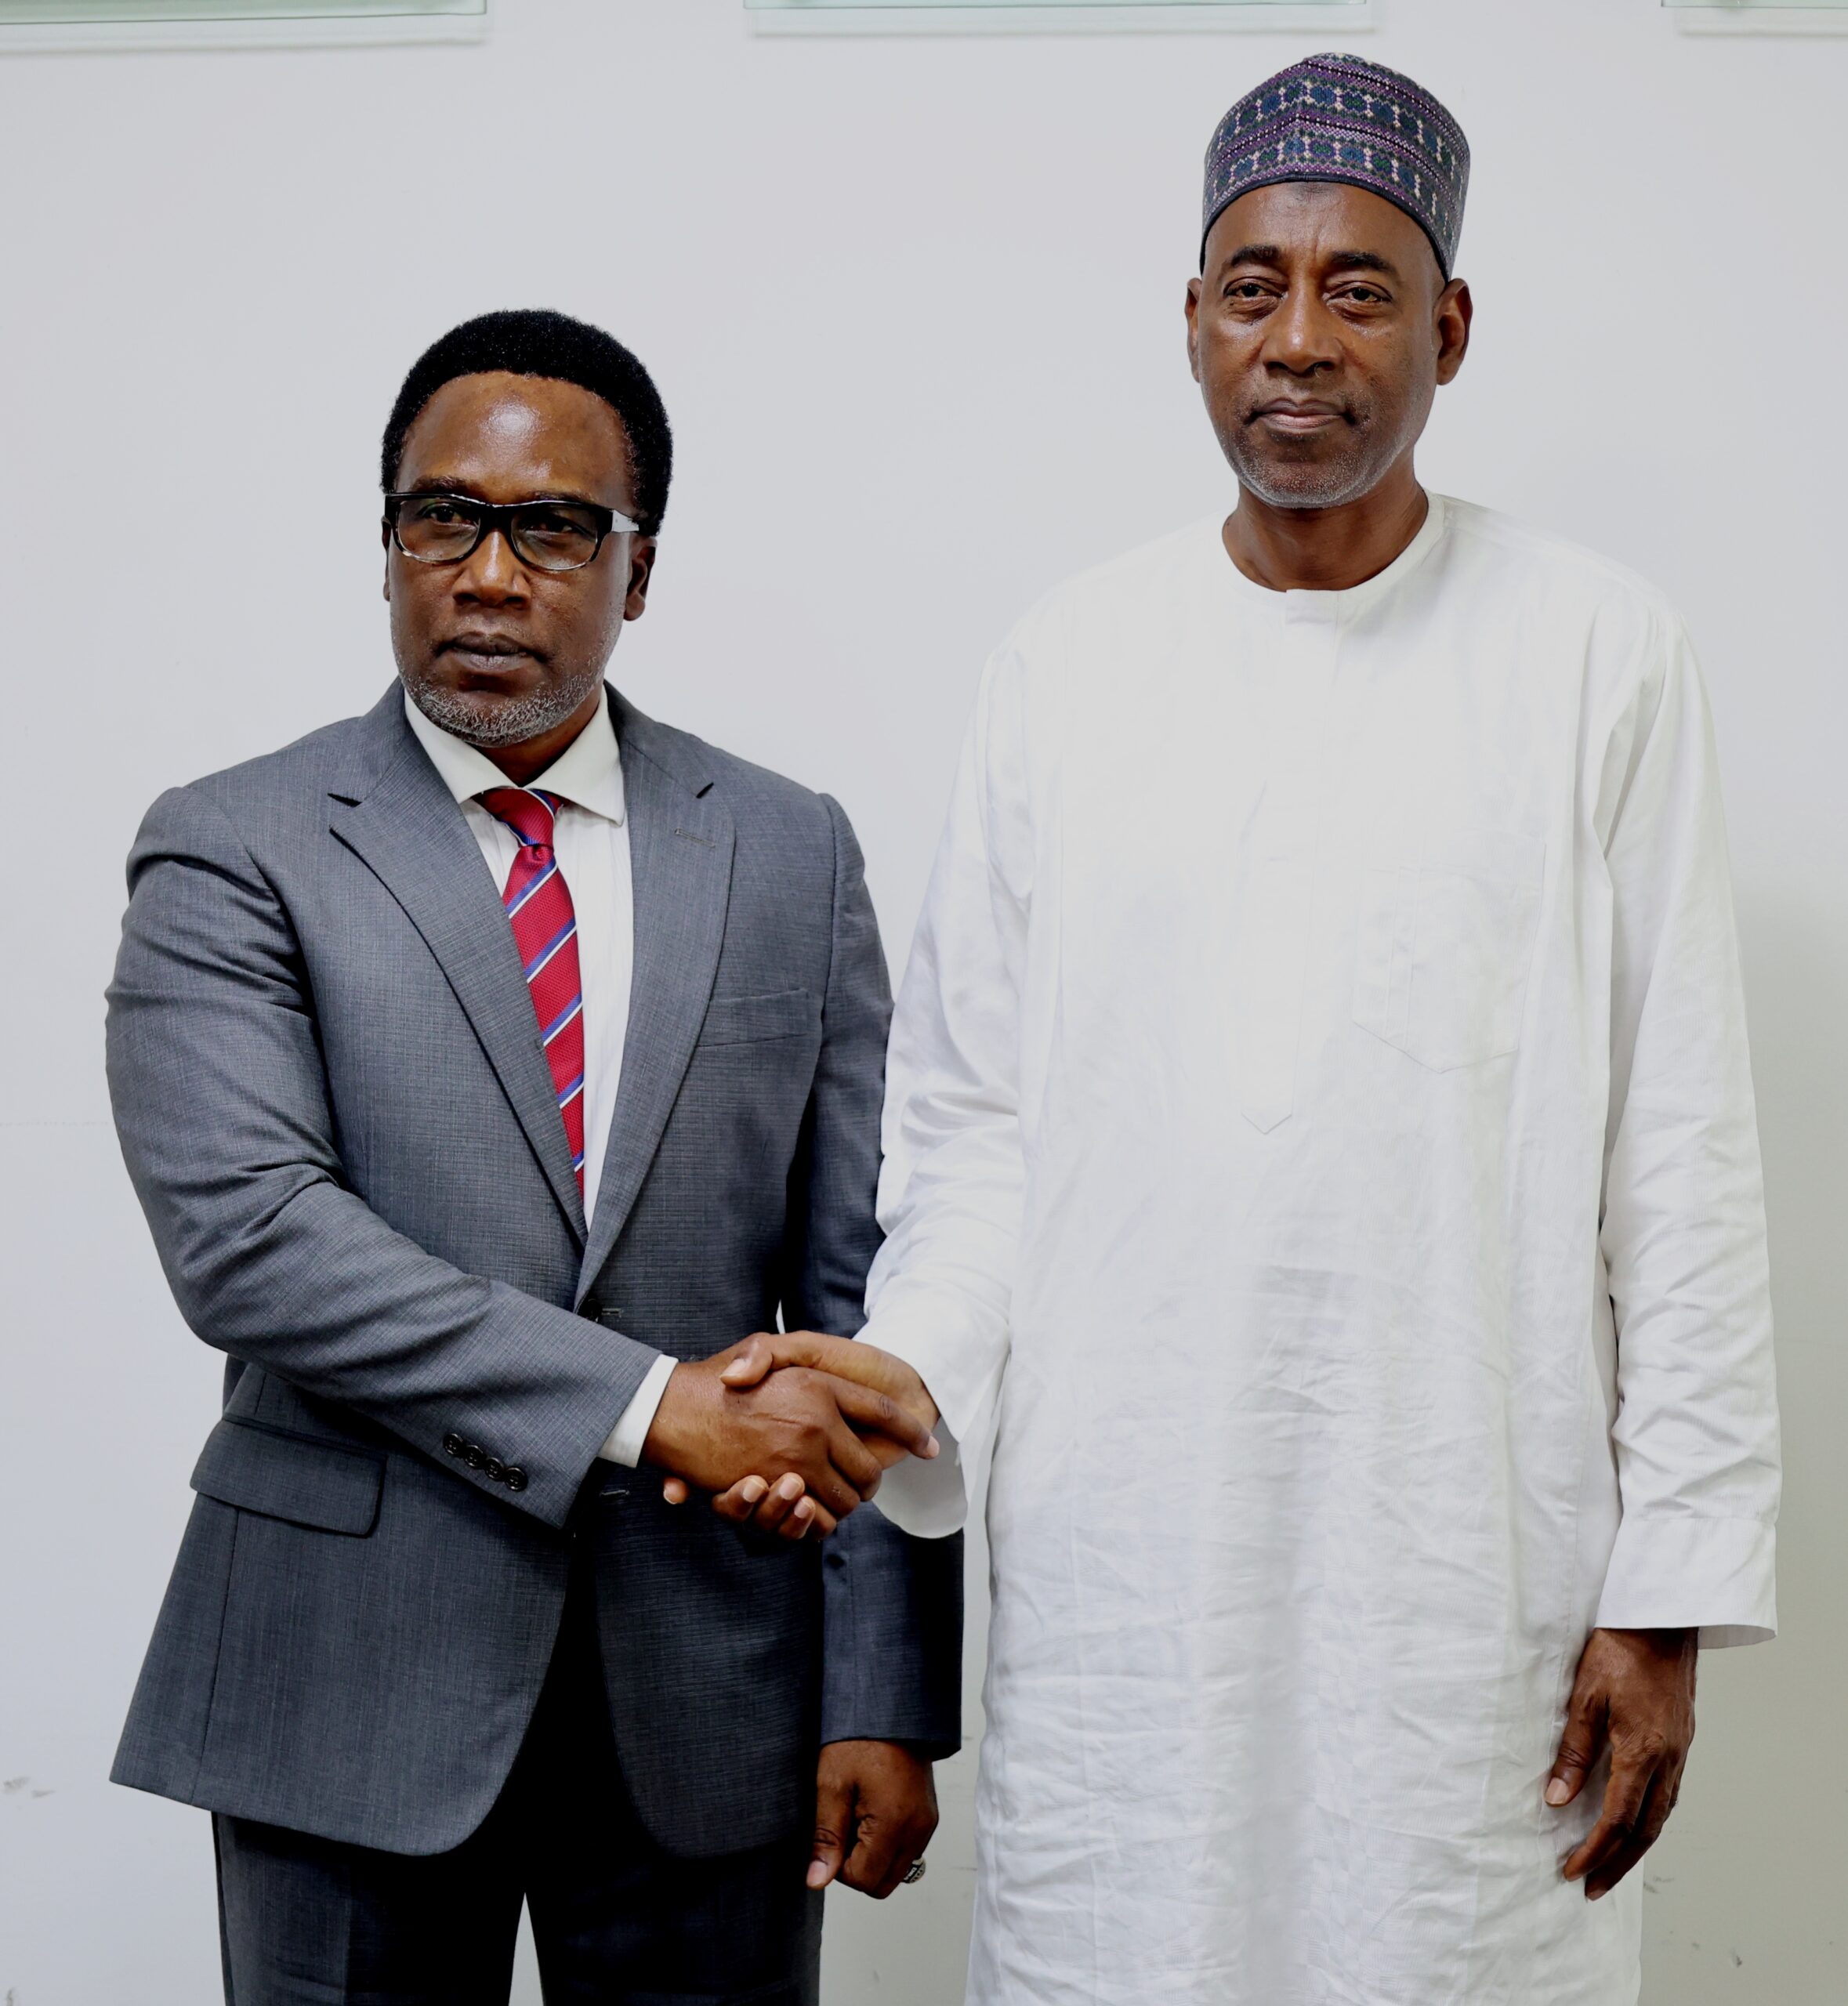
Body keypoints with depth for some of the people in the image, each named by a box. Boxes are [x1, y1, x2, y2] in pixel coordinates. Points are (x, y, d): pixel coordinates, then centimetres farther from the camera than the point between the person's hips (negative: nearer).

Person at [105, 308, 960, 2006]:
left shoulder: (791, 856, 6)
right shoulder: (234, 851, -1)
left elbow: (865, 1293, 2)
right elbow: (243, 1232, -15)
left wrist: (888, 1703, -3)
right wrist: (653, 1401, -21)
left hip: (708, 1688, 2)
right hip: (355, 1681, -2)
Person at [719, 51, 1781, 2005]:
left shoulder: (1597, 655, 1)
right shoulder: (1065, 665, 6)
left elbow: (1679, 1157, 0)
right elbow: (972, 1128, 9)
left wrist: (1668, 1592, -4)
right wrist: (903, 1376, -10)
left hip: (1471, 1562, -1)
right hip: (1119, 1567, 2)